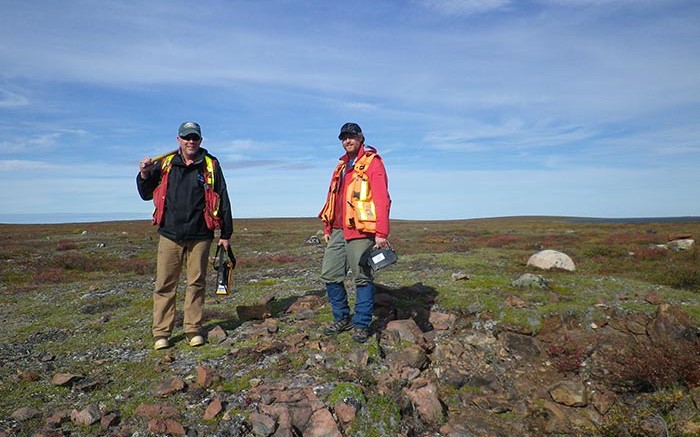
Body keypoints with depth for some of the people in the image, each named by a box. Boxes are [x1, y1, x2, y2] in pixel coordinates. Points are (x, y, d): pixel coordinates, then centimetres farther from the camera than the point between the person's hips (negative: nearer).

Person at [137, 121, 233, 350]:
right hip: (170, 235, 1)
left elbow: (222, 200, 5)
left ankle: (193, 330, 18)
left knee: (196, 283, 6)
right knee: (164, 285, 3)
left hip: (200, 236, -1)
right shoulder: (164, 164, 8)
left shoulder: (210, 165, 4)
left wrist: (226, 233, 4)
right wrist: (144, 175, -4)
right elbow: (146, 194, 16)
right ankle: (161, 333, 13)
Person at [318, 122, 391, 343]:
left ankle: (361, 325, 13)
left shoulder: (372, 162, -4)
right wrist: (327, 228, 18)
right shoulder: (342, 165, 20)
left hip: (360, 232, -8)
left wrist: (381, 233, -20)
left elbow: (382, 199, -13)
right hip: (338, 231, 8)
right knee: (330, 275, 9)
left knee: (362, 278, 1)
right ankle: (342, 318, 24)